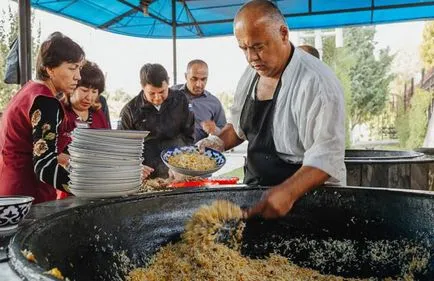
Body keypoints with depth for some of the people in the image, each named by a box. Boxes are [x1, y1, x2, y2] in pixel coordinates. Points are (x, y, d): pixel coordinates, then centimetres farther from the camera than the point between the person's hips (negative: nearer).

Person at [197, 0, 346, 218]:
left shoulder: (316, 81, -21)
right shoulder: (252, 74, 2)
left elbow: (327, 155, -25)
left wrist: (287, 193, -38)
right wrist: (219, 141, -2)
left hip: (306, 197, -6)